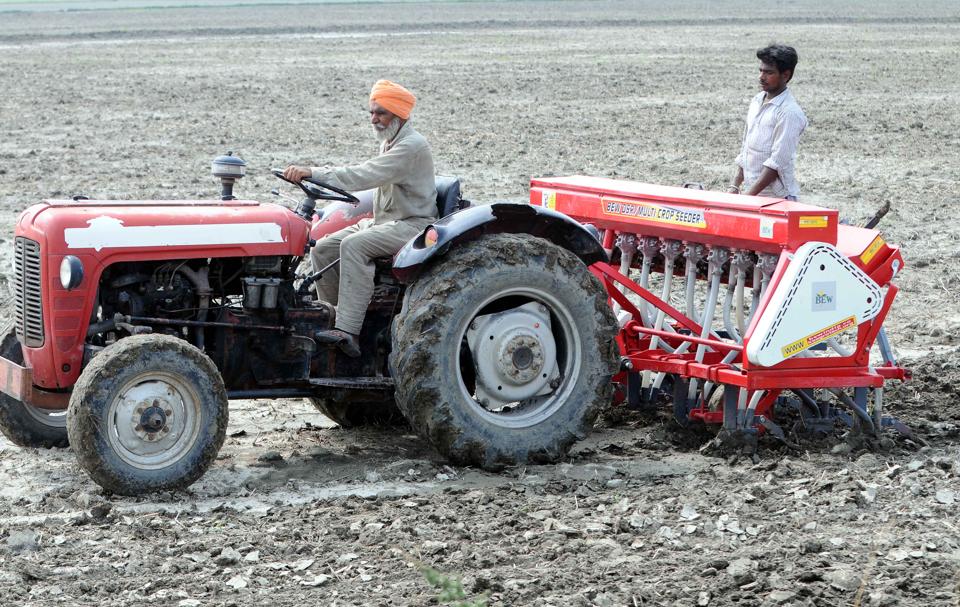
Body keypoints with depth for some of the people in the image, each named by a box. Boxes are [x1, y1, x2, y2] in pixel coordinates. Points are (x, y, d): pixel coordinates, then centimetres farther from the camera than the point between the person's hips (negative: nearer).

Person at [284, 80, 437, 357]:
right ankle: (335, 317, 0)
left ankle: (348, 331, -37)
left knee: (354, 245, -32)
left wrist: (313, 173, -33)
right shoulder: (391, 143, 15)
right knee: (322, 249, -6)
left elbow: (364, 176, -28)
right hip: (385, 221, 10)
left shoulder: (412, 147, -18)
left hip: (413, 225, -10)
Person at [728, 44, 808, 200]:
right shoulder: (757, 102, 12)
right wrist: (735, 187, 12)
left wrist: (750, 195, -20)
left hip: (777, 197, -7)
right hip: (750, 192, 7)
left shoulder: (789, 112, -13)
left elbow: (778, 162, -18)